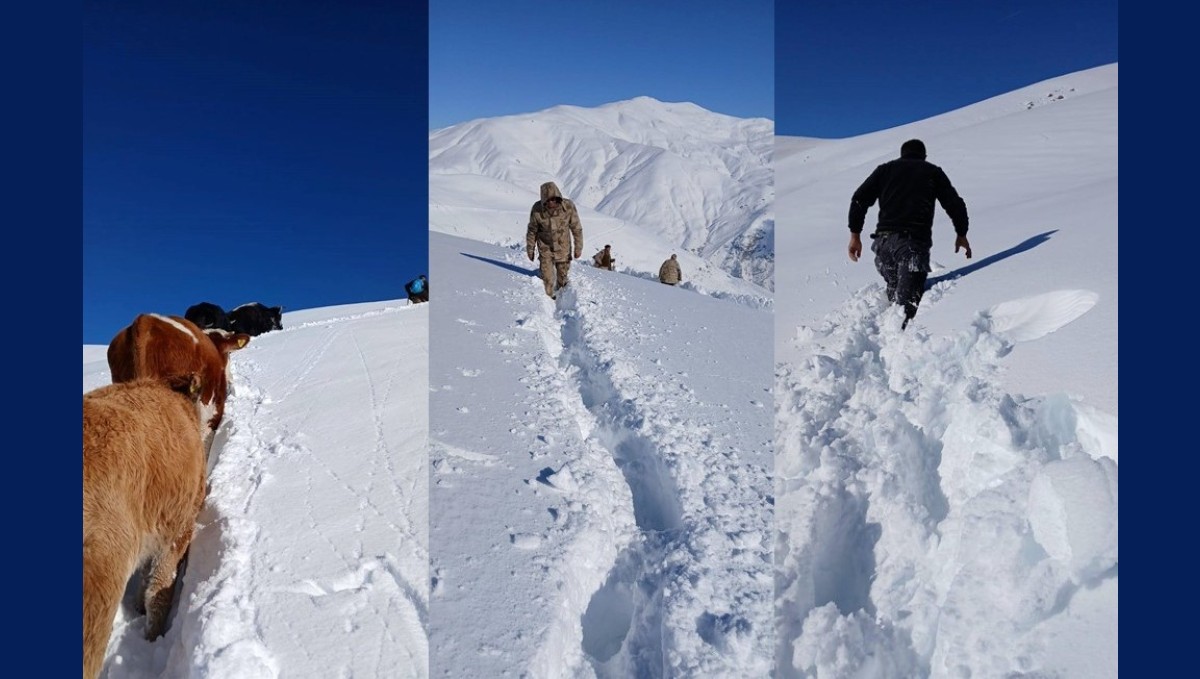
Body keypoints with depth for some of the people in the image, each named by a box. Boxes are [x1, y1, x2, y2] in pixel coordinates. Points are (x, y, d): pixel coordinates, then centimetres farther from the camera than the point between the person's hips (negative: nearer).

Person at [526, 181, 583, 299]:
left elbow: (576, 228, -10)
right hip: (545, 248, -1)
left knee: (563, 276, 17)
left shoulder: (569, 207, -24)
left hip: (563, 247, 1)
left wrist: (578, 247, -6)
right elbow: (532, 230, -6)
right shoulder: (537, 209, -23)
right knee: (547, 278, 1)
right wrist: (530, 249, 2)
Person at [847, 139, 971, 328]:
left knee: (894, 290, 18)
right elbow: (955, 204, 16)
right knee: (907, 298, -14)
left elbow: (860, 199, 10)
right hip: (915, 241, -2)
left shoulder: (885, 169, 21)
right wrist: (961, 234, 29)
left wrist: (855, 234, 11)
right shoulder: (933, 172, 19)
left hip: (884, 239, 2)